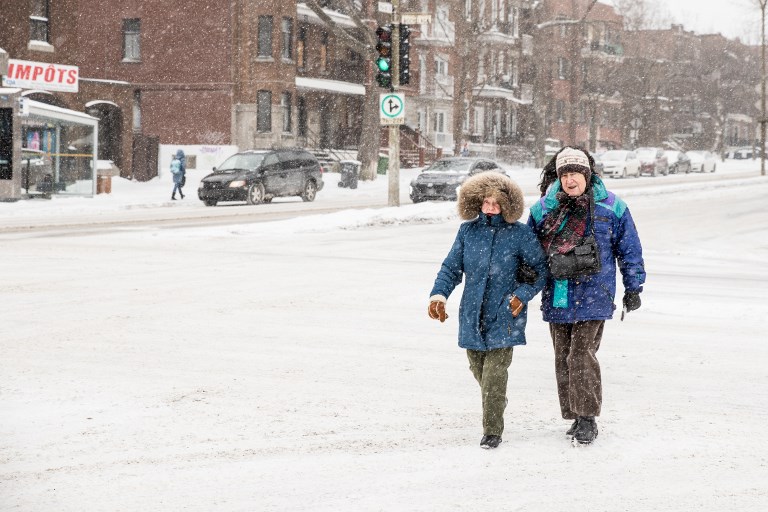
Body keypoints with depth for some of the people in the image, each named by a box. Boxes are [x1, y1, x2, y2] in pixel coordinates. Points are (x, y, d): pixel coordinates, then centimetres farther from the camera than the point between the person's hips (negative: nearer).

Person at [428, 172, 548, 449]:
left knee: (494, 372, -11)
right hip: (472, 315, 4)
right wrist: (439, 295, -9)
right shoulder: (467, 231, 3)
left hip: (504, 315, -4)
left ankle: (492, 430, -3)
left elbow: (541, 269, 1)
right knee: (478, 368, 14)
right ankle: (497, 404, 43)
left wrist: (522, 295, -10)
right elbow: (451, 268, 7)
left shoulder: (520, 234, -6)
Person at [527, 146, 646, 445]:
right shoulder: (544, 208, 5)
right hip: (557, 297, 4)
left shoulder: (610, 207, -1)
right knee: (563, 359, 7)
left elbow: (629, 249, 7)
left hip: (593, 296, -3)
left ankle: (587, 419, -5)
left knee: (582, 356, -13)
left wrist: (633, 288, 8)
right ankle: (575, 416, 19)